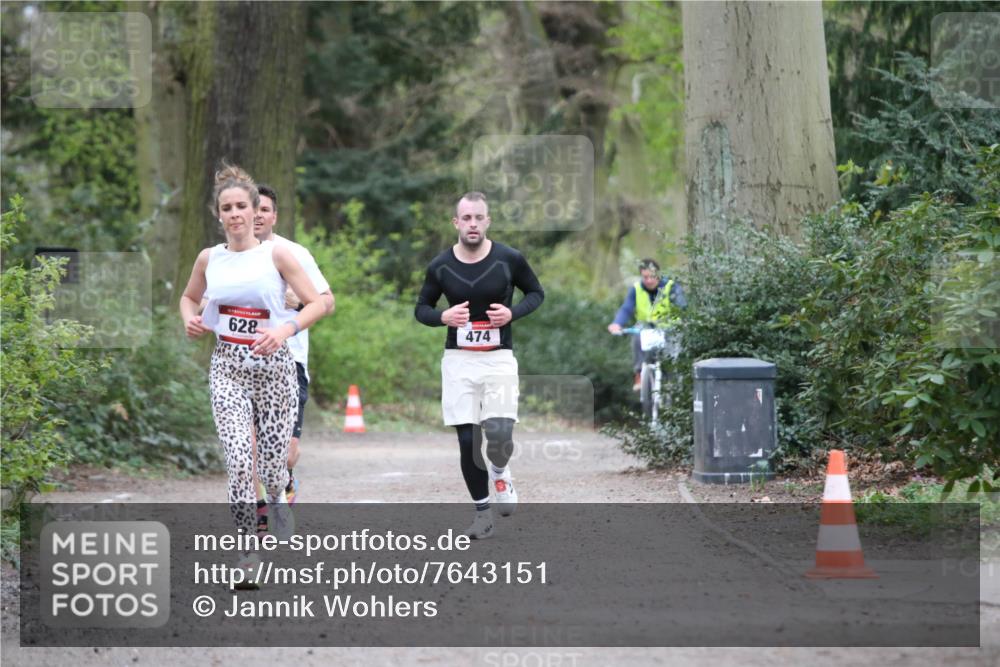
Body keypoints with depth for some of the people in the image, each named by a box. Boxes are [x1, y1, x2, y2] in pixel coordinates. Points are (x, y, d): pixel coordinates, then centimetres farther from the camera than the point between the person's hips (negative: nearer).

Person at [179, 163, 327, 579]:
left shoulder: (275, 254, -4)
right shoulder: (209, 259, 5)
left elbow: (317, 303, -5)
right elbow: (189, 297, 24)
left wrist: (286, 328, -20)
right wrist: (189, 320, 2)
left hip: (274, 364, -1)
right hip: (228, 367, 1)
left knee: (273, 465, 3)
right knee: (238, 460, -16)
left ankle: (279, 495, 40)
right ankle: (247, 548, -6)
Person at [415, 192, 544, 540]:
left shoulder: (509, 260, -6)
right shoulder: (440, 266, -1)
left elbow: (536, 292, 8)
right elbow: (421, 308, 10)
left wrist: (513, 312, -11)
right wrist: (443, 317, -12)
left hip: (498, 357, -1)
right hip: (458, 359, 1)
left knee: (499, 435, -15)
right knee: (467, 439, -1)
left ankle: (500, 474, 21)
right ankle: (483, 511, 15)